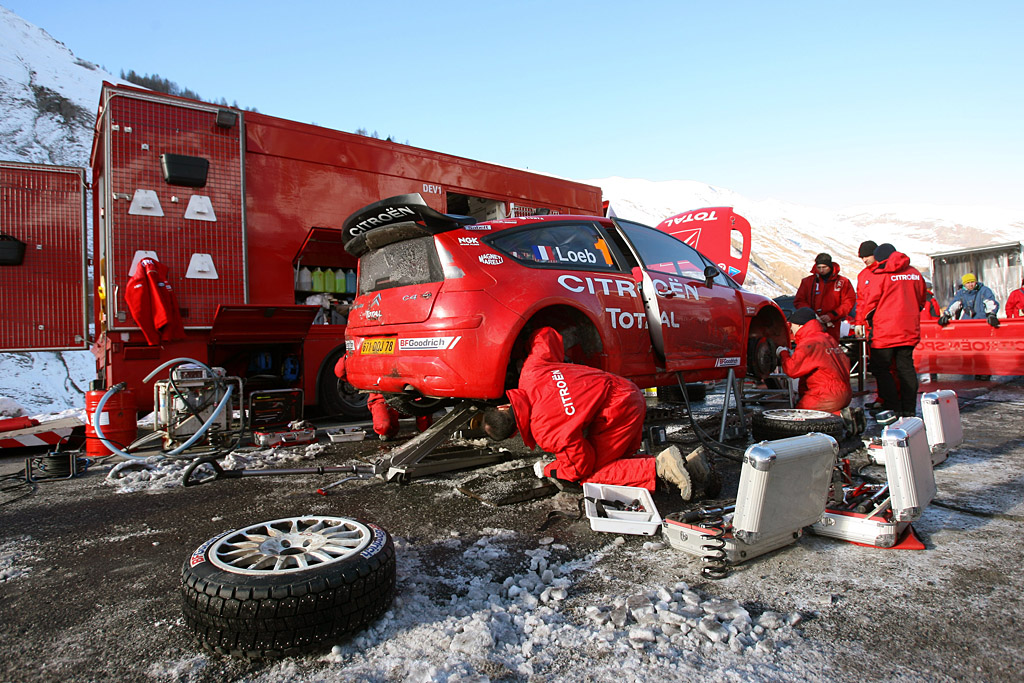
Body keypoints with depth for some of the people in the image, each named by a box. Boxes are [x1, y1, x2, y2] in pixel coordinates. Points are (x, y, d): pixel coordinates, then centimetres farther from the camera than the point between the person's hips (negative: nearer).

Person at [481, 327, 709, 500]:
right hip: (628, 393, 9)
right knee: (616, 459, 20)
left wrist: (549, 471, 6)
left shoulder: (545, 432, -24)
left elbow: (580, 466, -13)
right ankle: (685, 464, 8)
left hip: (618, 409, -9)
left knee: (589, 474, -1)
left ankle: (659, 469, -12)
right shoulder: (530, 374, -7)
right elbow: (547, 334, 7)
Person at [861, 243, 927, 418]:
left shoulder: (882, 275, -9)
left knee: (880, 369, 1)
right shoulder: (914, 273, 9)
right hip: (910, 331, 6)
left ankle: (893, 408, -3)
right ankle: (909, 409, 14)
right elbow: (921, 300, 18)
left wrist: (871, 321, 9)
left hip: (885, 331, -6)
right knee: (906, 367, 12)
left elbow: (871, 303, -7)